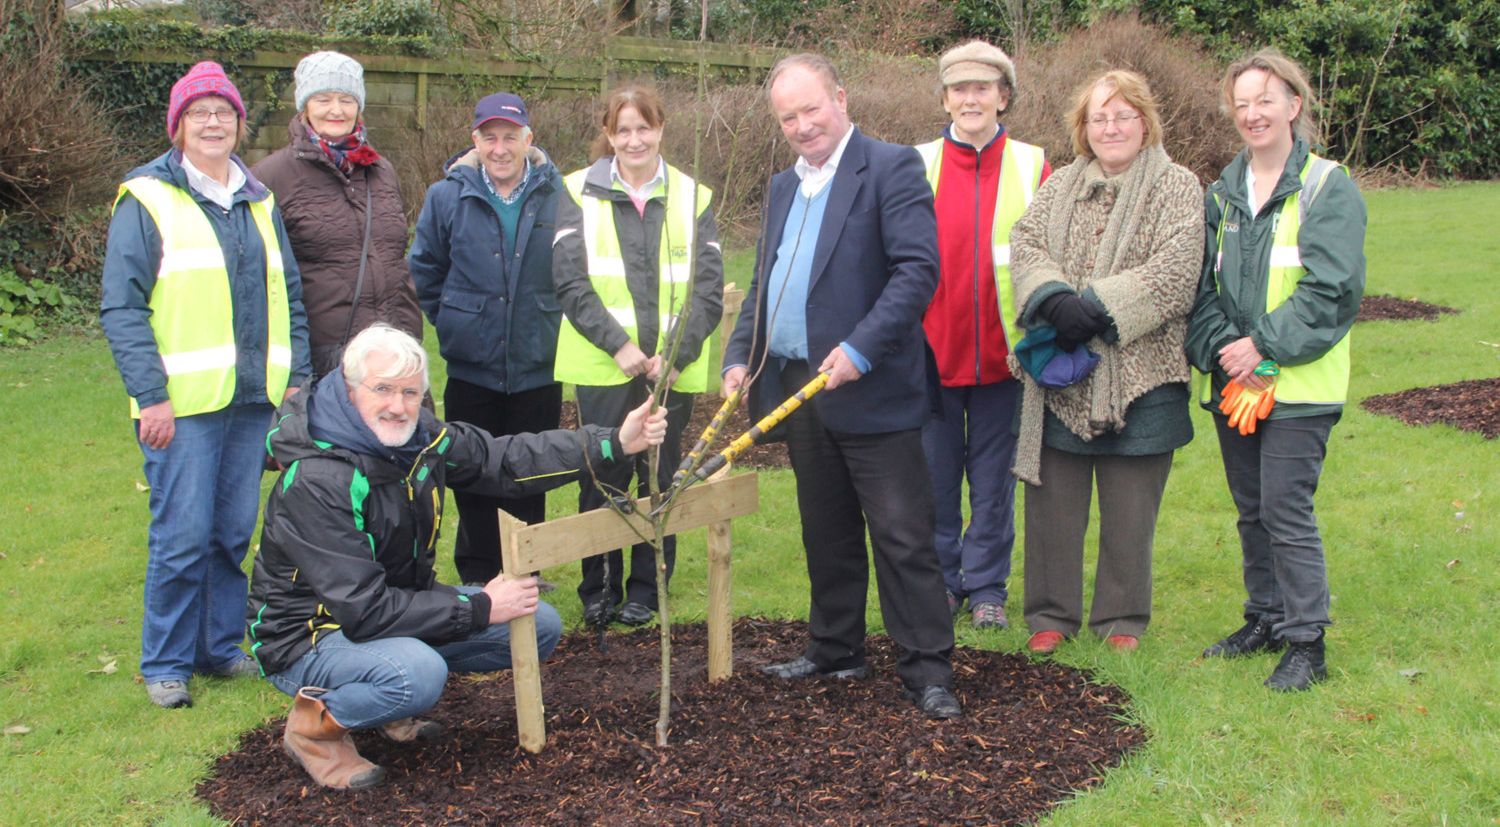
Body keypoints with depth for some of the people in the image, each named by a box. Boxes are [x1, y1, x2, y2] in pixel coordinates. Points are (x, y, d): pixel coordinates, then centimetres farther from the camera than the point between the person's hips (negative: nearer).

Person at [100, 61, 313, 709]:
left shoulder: (257, 201, 15)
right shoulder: (147, 200, -3)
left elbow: (286, 295, 18)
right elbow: (122, 308, -7)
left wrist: (296, 376, 9)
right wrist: (150, 395, -13)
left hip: (252, 398, 5)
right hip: (184, 402, -5)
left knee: (235, 531, 11)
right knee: (183, 536, -5)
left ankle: (220, 648, 24)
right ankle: (166, 664, 10)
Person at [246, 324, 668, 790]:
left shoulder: (419, 435, -7)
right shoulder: (316, 481, -29)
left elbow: (506, 460, 5)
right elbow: (364, 610, -31)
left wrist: (613, 444, -2)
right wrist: (479, 608, -25)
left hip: (400, 605, 8)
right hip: (307, 637, -8)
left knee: (539, 627, 2)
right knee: (417, 675, -38)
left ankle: (394, 702, 13)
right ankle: (313, 724, -6)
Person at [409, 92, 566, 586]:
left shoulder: (557, 196, -3)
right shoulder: (448, 197, 0)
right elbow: (425, 272, 11)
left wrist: (551, 324, 8)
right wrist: (453, 323, 9)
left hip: (538, 369, 0)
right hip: (471, 369, 0)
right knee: (474, 481, 8)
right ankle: (476, 579, 21)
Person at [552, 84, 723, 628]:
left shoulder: (694, 199, 7)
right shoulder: (580, 193, 3)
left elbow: (708, 291, 1)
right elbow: (570, 281, -5)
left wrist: (675, 353, -12)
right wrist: (618, 345, -14)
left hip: (673, 369, 1)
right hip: (602, 366, -1)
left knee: (661, 480, 8)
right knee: (602, 479, 3)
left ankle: (646, 591, 22)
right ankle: (599, 589, 19)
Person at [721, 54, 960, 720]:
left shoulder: (891, 169, -7)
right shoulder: (783, 188, 18)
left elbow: (918, 269, -16)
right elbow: (763, 285, 22)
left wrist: (861, 350, -23)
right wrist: (741, 357, 8)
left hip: (869, 390, -7)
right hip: (799, 388, 7)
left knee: (902, 538, -4)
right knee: (827, 534, 17)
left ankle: (927, 671, 3)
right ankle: (836, 650, 29)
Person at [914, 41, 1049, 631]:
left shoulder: (1031, 166, 2)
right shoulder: (919, 166, 2)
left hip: (1001, 353, 0)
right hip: (932, 352, 0)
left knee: (993, 477, 8)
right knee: (935, 475, 8)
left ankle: (986, 586, 22)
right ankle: (940, 580, 23)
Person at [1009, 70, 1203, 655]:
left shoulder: (1177, 188, 0)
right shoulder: (1060, 186, 13)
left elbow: (1174, 275, -12)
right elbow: (1025, 245, 1)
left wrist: (1096, 309, -18)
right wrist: (1056, 300, -18)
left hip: (1138, 373, -3)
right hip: (1061, 374, 3)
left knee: (1129, 507, 6)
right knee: (1053, 499, 7)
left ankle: (1121, 619, 21)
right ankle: (1052, 614, 21)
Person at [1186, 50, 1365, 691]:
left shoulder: (1328, 188, -6)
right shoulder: (1223, 193, 12)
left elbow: (1329, 290, -14)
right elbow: (1201, 284, 6)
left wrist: (1262, 346, -18)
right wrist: (1222, 348, -10)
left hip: (1297, 384, -6)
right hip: (1233, 381, 6)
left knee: (1286, 510, -7)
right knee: (1251, 510, 13)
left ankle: (1306, 644, 4)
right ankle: (1265, 620, 28)